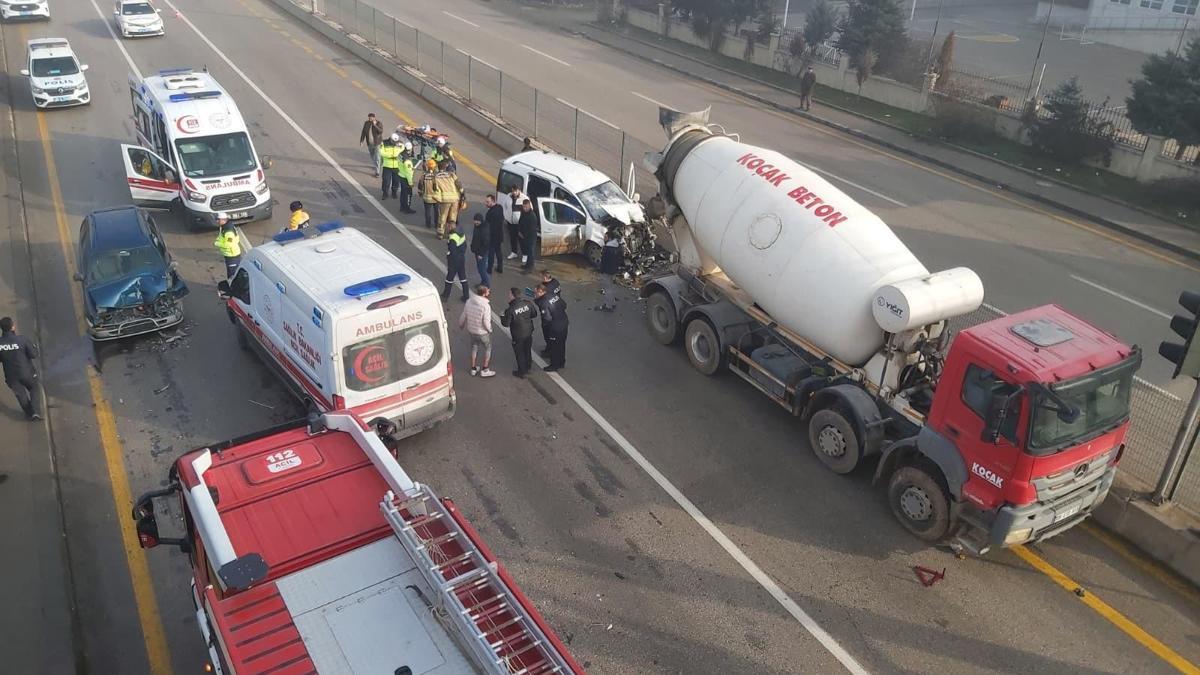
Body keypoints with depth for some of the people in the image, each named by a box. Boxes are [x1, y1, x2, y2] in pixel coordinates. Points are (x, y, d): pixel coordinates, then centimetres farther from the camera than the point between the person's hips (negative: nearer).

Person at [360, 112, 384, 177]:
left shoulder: (379, 123, -10)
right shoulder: (366, 123, 1)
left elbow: (381, 131, -24)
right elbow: (363, 132, 6)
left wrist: (375, 125, -27)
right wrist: (361, 140, 4)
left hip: (377, 143, -5)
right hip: (369, 144, 5)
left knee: (377, 158, -8)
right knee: (372, 156, 20)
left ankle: (377, 172, -7)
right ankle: (375, 165, 46)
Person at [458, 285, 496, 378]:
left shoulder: (469, 302, -10)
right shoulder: (486, 306, -28)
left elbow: (463, 316, 0)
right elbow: (486, 322, -25)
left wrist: (461, 325, 20)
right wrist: (489, 329, -5)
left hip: (471, 330, 6)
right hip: (483, 332, -5)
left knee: (474, 348, 25)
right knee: (488, 349, 17)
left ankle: (473, 369, 38)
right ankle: (484, 370, 25)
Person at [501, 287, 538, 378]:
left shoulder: (510, 310, -26)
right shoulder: (527, 303, -11)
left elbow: (506, 324, -19)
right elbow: (534, 314, 2)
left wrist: (502, 316, 0)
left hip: (518, 336, -5)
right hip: (529, 333, 5)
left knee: (520, 353, 13)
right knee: (528, 351, 23)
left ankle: (521, 372, 27)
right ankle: (528, 368, 41)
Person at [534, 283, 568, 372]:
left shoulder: (543, 302, -23)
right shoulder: (555, 295, -2)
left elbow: (547, 318, -27)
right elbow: (564, 305, 9)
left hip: (554, 328, -8)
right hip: (564, 323, 8)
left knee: (553, 346, 12)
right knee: (561, 344, 23)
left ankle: (555, 365, 28)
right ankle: (562, 363, 40)